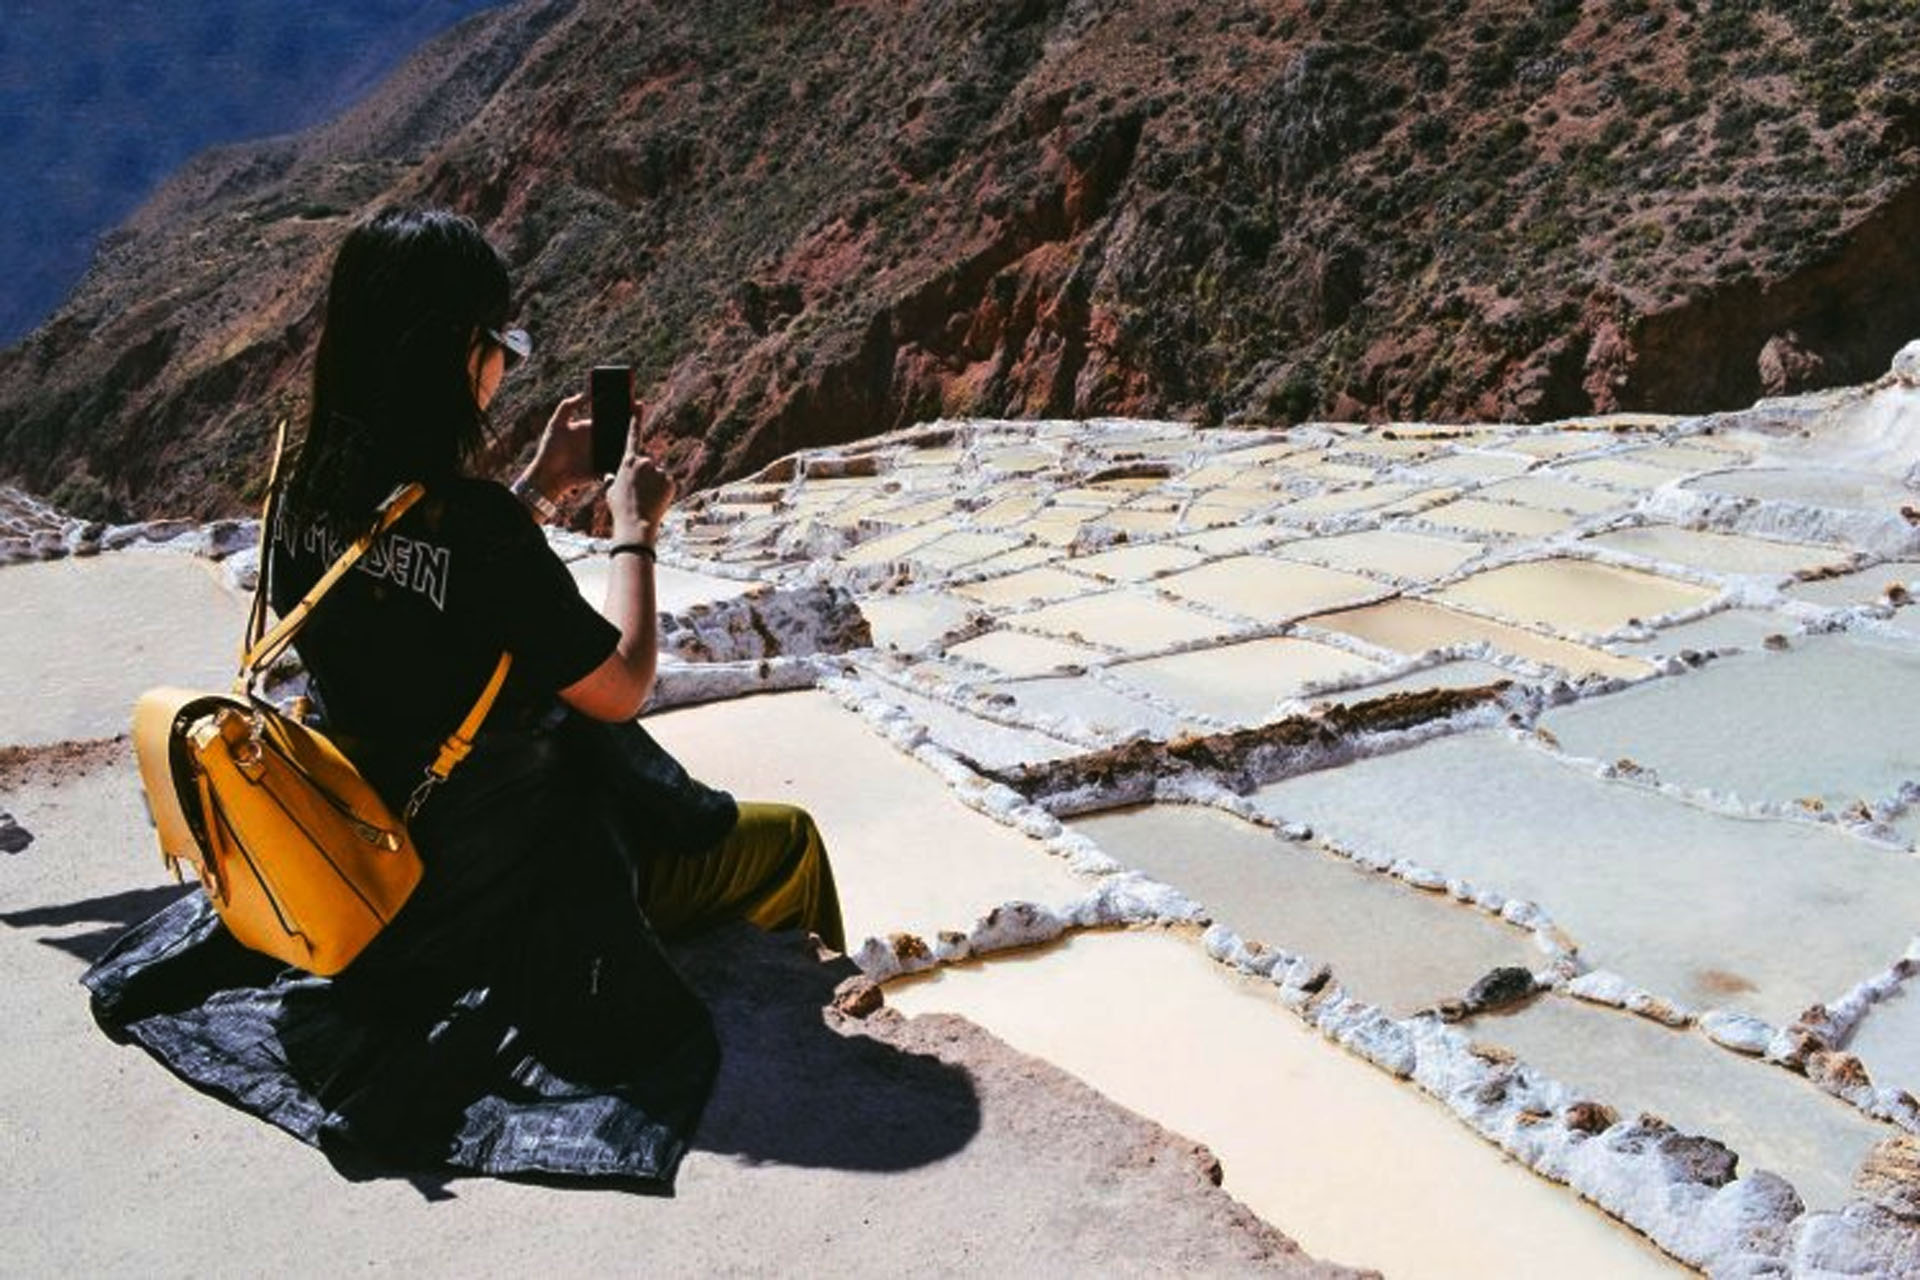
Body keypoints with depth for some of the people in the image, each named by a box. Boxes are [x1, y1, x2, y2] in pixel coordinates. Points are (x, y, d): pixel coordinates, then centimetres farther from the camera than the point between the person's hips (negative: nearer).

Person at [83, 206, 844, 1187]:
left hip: (371, 865, 8)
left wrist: (540, 490, 8)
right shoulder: (474, 524, -33)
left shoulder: (306, 498, -9)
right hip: (505, 893, -8)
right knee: (791, 841, 13)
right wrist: (635, 531, -8)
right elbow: (621, 688, -20)